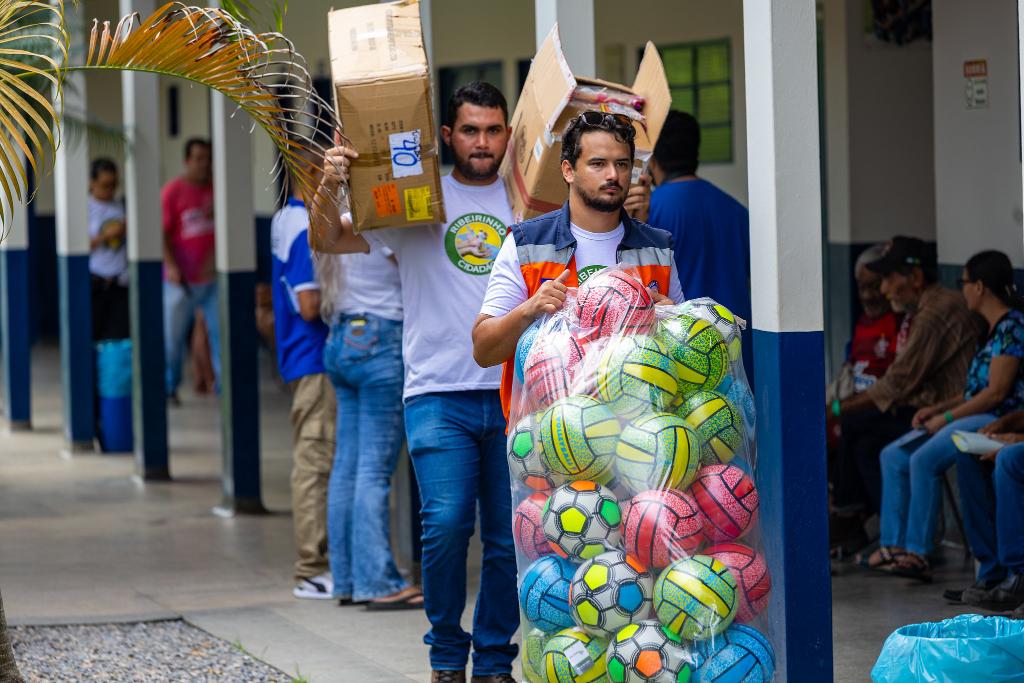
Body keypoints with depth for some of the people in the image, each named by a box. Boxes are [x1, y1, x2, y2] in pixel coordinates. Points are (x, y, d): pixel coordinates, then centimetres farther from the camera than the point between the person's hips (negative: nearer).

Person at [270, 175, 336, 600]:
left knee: (314, 460, 13)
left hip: (301, 358, 10)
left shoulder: (285, 221, 13)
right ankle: (313, 572, -4)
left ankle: (317, 564, 19)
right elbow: (310, 305, -22)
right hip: (317, 361, -10)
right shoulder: (309, 230, -18)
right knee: (317, 462, -6)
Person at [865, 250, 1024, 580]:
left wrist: (947, 417, -13)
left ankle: (918, 553, -26)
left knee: (924, 460, -29)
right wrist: (937, 409, 11)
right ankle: (894, 546, -4)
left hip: (996, 421, -11)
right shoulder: (995, 328, 19)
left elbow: (996, 392, -18)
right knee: (893, 456, 2)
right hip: (975, 416, 11)